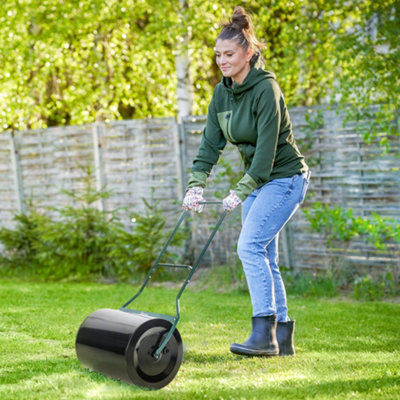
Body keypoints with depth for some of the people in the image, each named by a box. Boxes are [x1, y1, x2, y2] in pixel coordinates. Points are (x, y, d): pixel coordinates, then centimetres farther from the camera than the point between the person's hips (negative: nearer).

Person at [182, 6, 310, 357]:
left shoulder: (266, 89, -20)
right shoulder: (222, 92, 4)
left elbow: (266, 146, -24)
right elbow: (211, 142, 2)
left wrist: (241, 191, -28)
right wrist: (195, 185, -9)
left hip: (285, 177, -8)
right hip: (257, 180, 8)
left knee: (250, 245, -19)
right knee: (264, 258, 7)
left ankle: (264, 333, -16)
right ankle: (281, 337, 13)